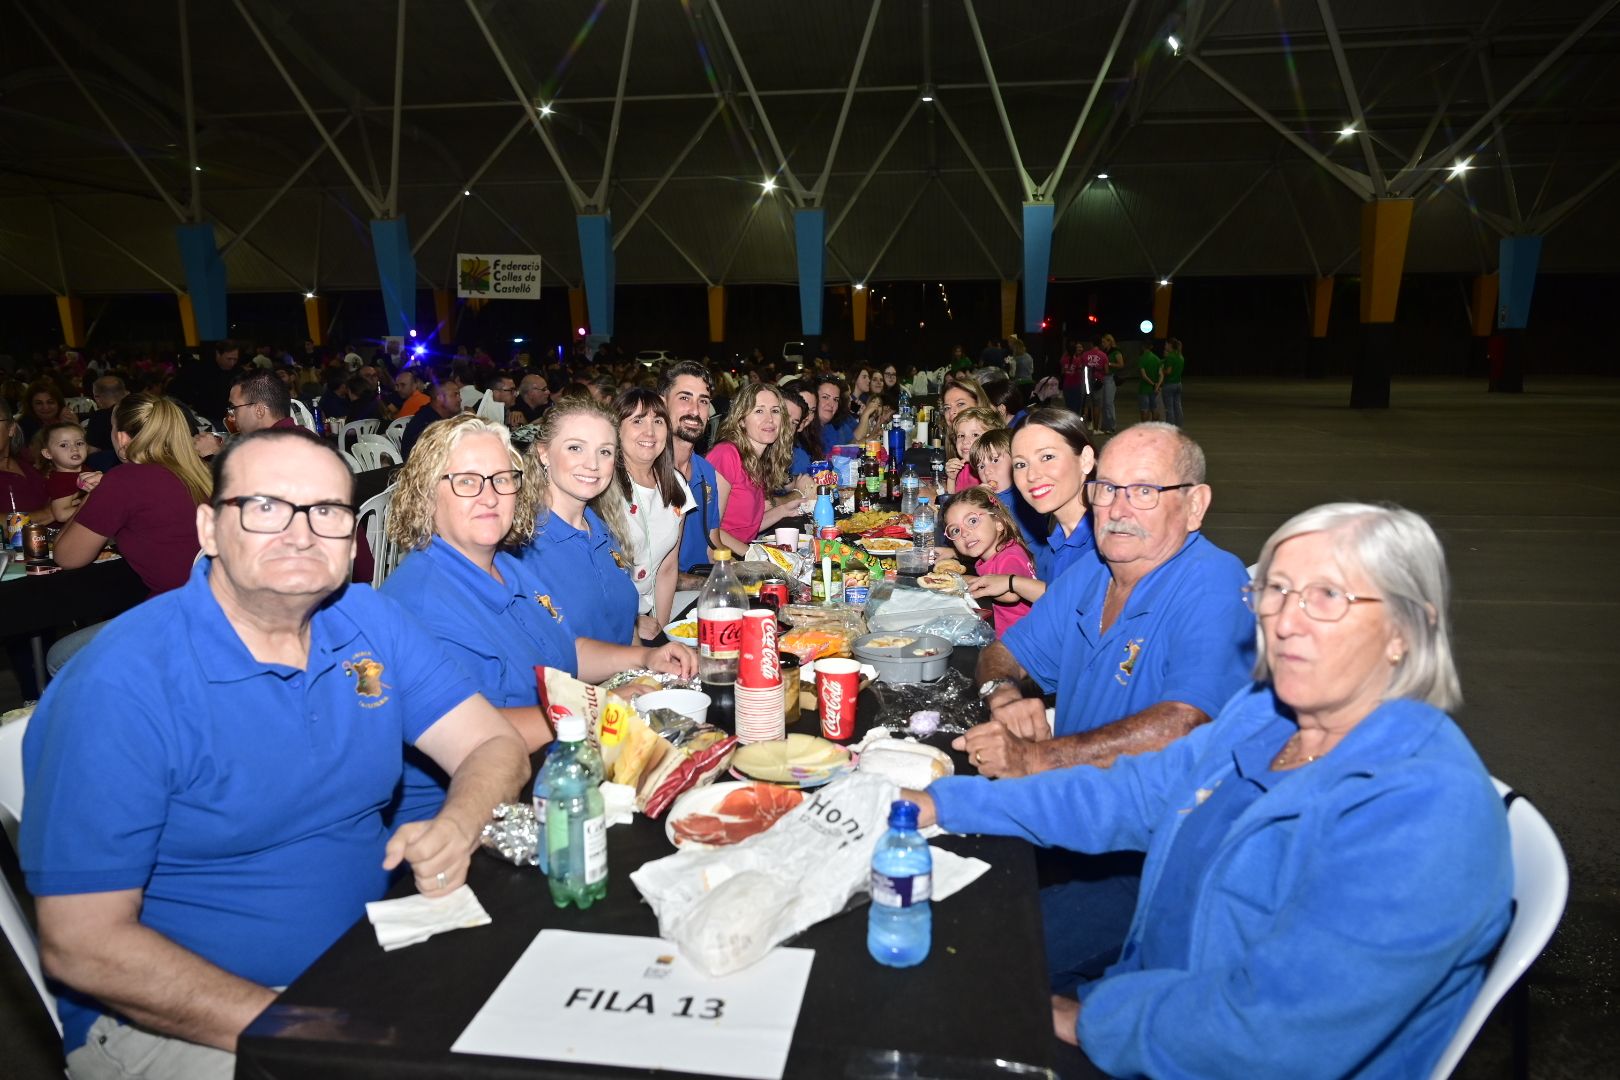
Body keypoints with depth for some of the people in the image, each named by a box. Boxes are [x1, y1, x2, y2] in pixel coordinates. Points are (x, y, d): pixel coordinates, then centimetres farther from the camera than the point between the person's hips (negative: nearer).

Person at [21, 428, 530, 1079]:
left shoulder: (370, 623, -2)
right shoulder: (122, 684, -18)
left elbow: (495, 746, 0)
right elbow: (81, 943, -17)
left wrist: (456, 828, -22)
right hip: (172, 1017, -4)